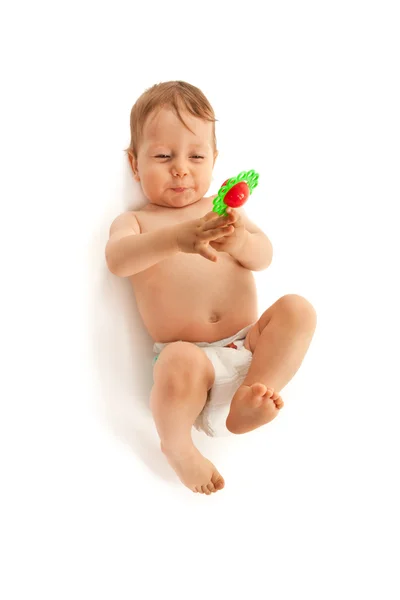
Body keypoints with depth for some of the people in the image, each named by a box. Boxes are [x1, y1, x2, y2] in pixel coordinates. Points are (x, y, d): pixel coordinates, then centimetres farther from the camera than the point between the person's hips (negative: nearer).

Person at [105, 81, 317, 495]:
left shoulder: (222, 210, 17)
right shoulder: (134, 222, 8)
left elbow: (264, 256, 3)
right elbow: (116, 259, -16)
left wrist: (239, 242, -23)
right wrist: (174, 238, -36)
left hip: (247, 345, 4)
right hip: (190, 353, -4)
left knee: (296, 309, -17)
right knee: (180, 363, -36)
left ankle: (247, 400, -19)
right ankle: (176, 443, -5)